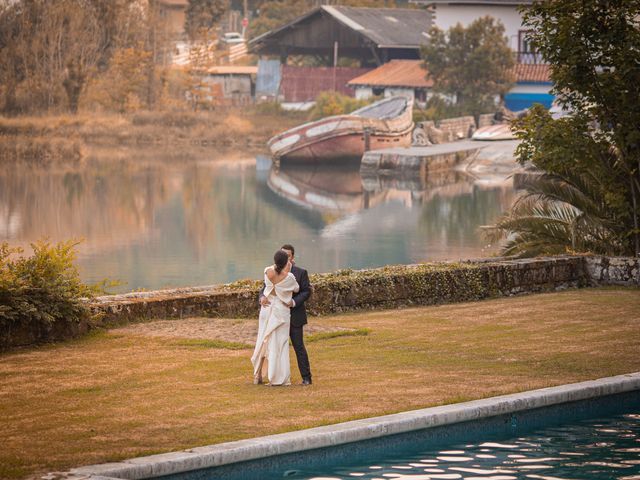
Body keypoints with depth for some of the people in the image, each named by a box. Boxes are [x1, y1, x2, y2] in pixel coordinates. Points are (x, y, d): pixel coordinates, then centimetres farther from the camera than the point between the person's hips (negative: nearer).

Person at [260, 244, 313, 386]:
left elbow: (306, 291, -6)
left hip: (295, 316, -4)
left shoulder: (301, 273, -2)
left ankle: (306, 377, 3)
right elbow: (265, 288, 0)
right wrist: (263, 297, -24)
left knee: (299, 346, -2)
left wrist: (294, 302, -22)